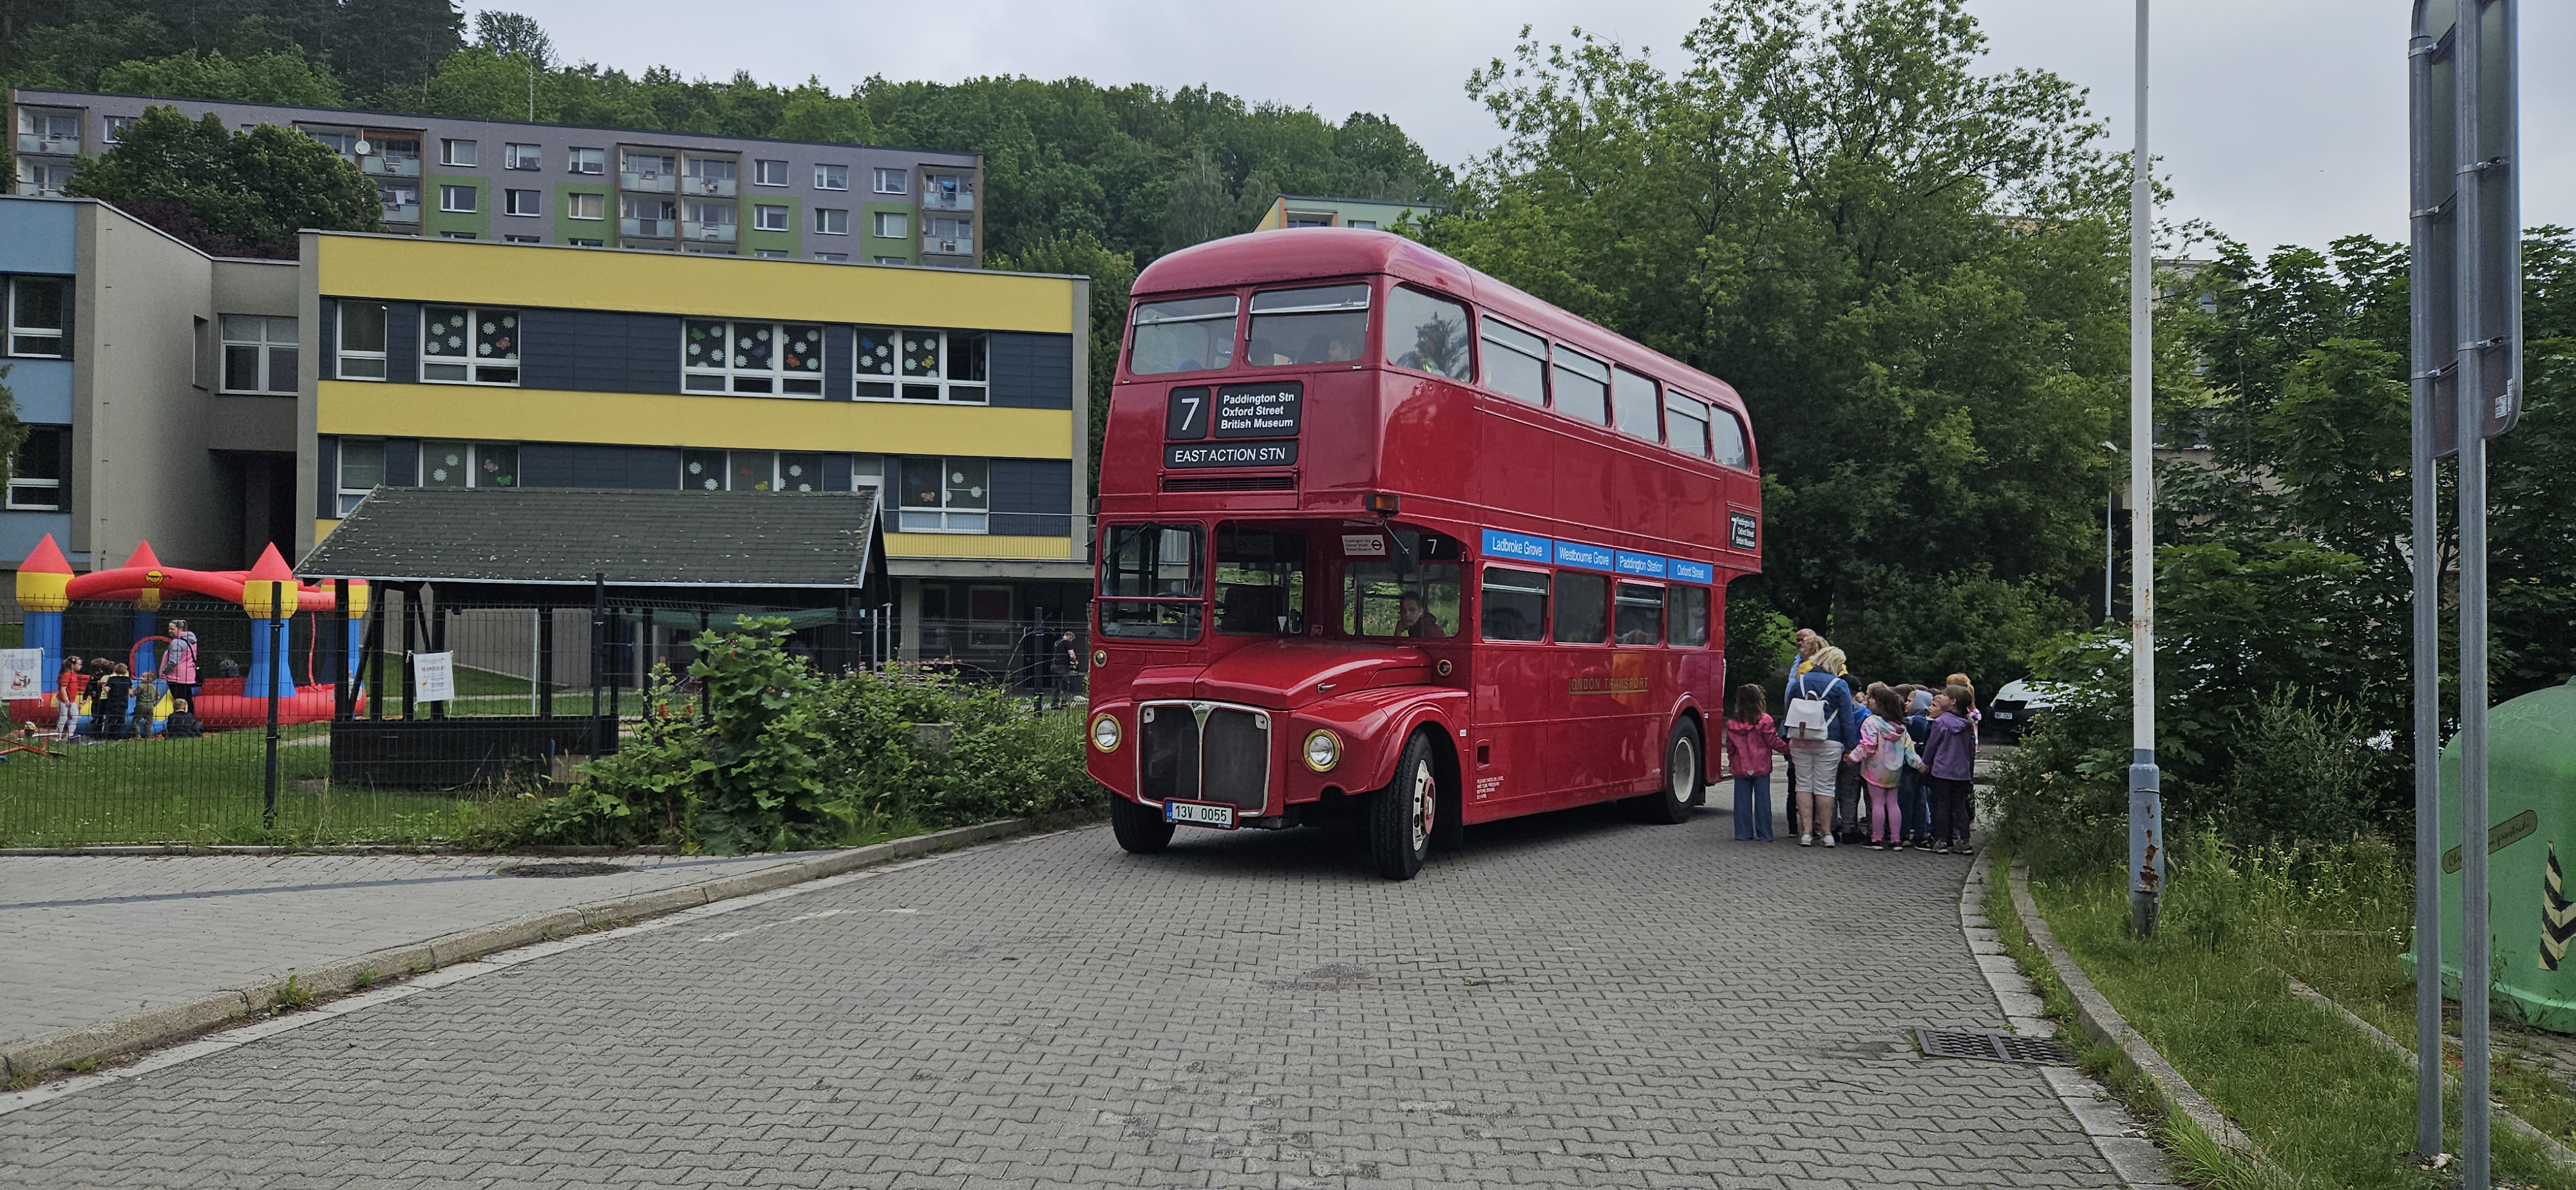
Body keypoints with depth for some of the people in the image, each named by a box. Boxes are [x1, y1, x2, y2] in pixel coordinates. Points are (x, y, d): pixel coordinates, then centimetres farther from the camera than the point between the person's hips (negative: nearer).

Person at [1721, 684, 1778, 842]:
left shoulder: (1733, 724, -2)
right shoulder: (1765, 720, -11)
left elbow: (1730, 746, 5)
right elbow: (1773, 742, -7)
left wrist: (1732, 763, 19)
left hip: (1741, 768, 2)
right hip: (1761, 768, -2)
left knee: (1742, 801, 7)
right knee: (1762, 800, 5)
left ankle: (1743, 834, 8)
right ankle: (1764, 835, 7)